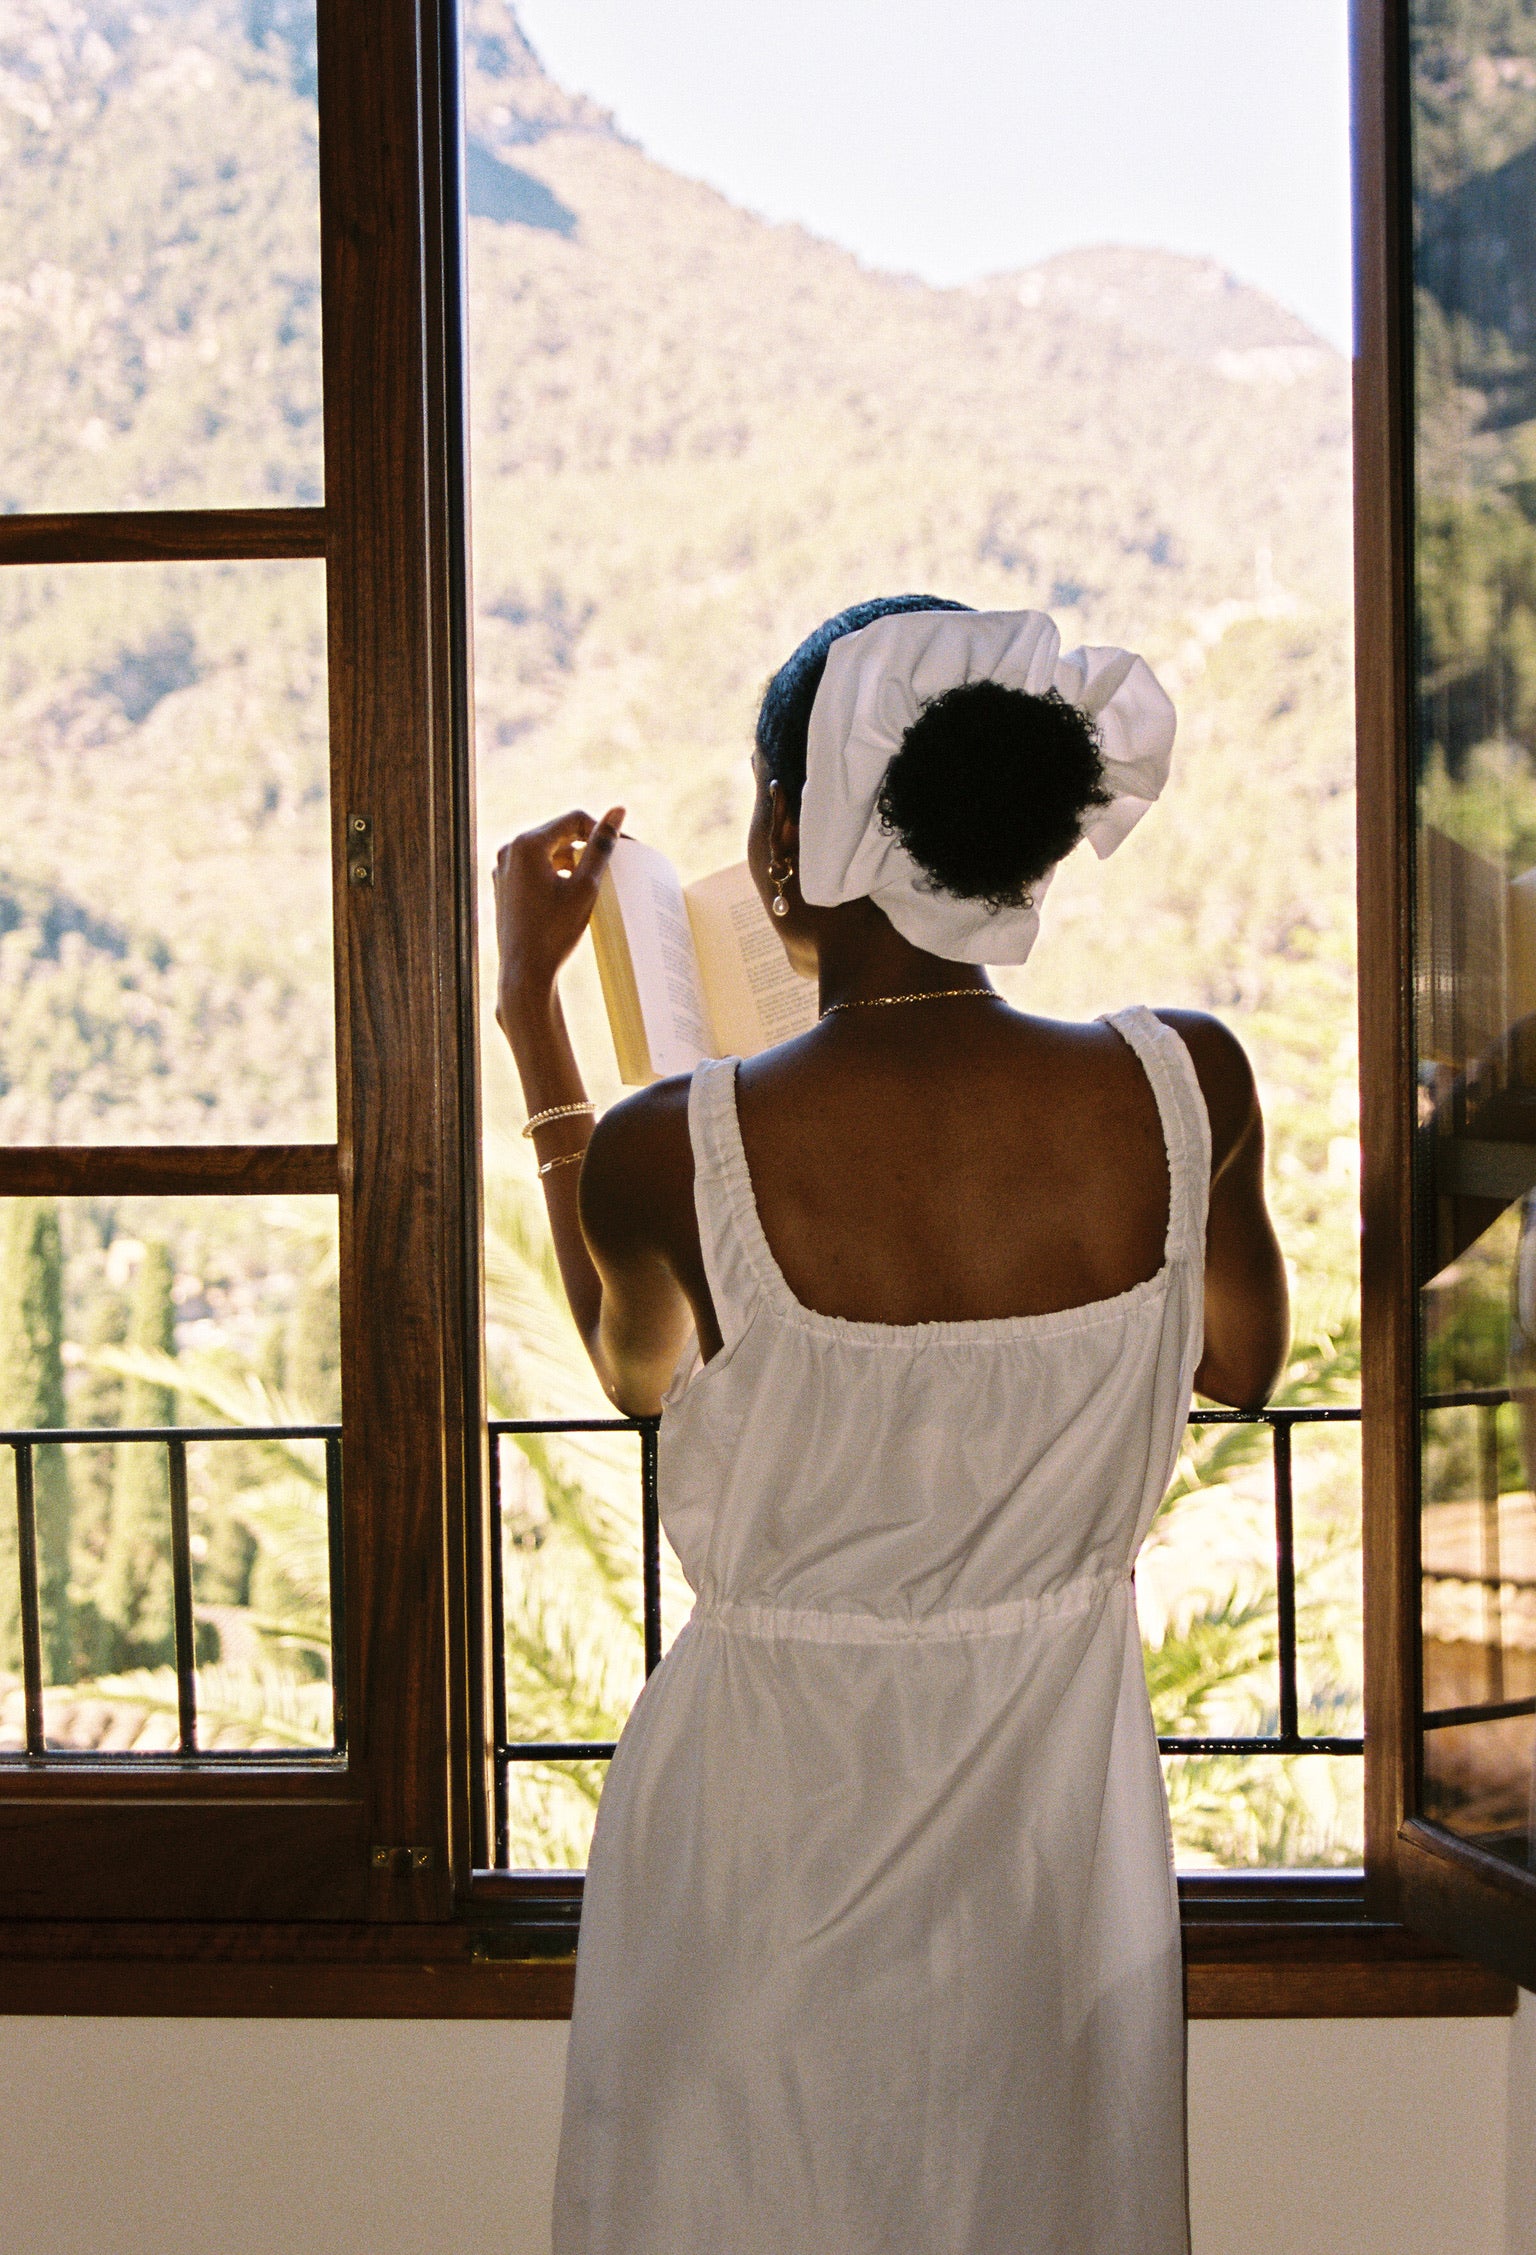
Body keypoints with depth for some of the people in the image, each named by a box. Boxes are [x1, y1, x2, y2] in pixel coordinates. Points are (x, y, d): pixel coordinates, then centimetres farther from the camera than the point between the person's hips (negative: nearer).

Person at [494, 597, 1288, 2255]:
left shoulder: (666, 1153, -22)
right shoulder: (1188, 1088, -15)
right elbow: (1243, 1362, 5)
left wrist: (529, 999, 6)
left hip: (771, 1812, -2)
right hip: (1059, 1807, 2)